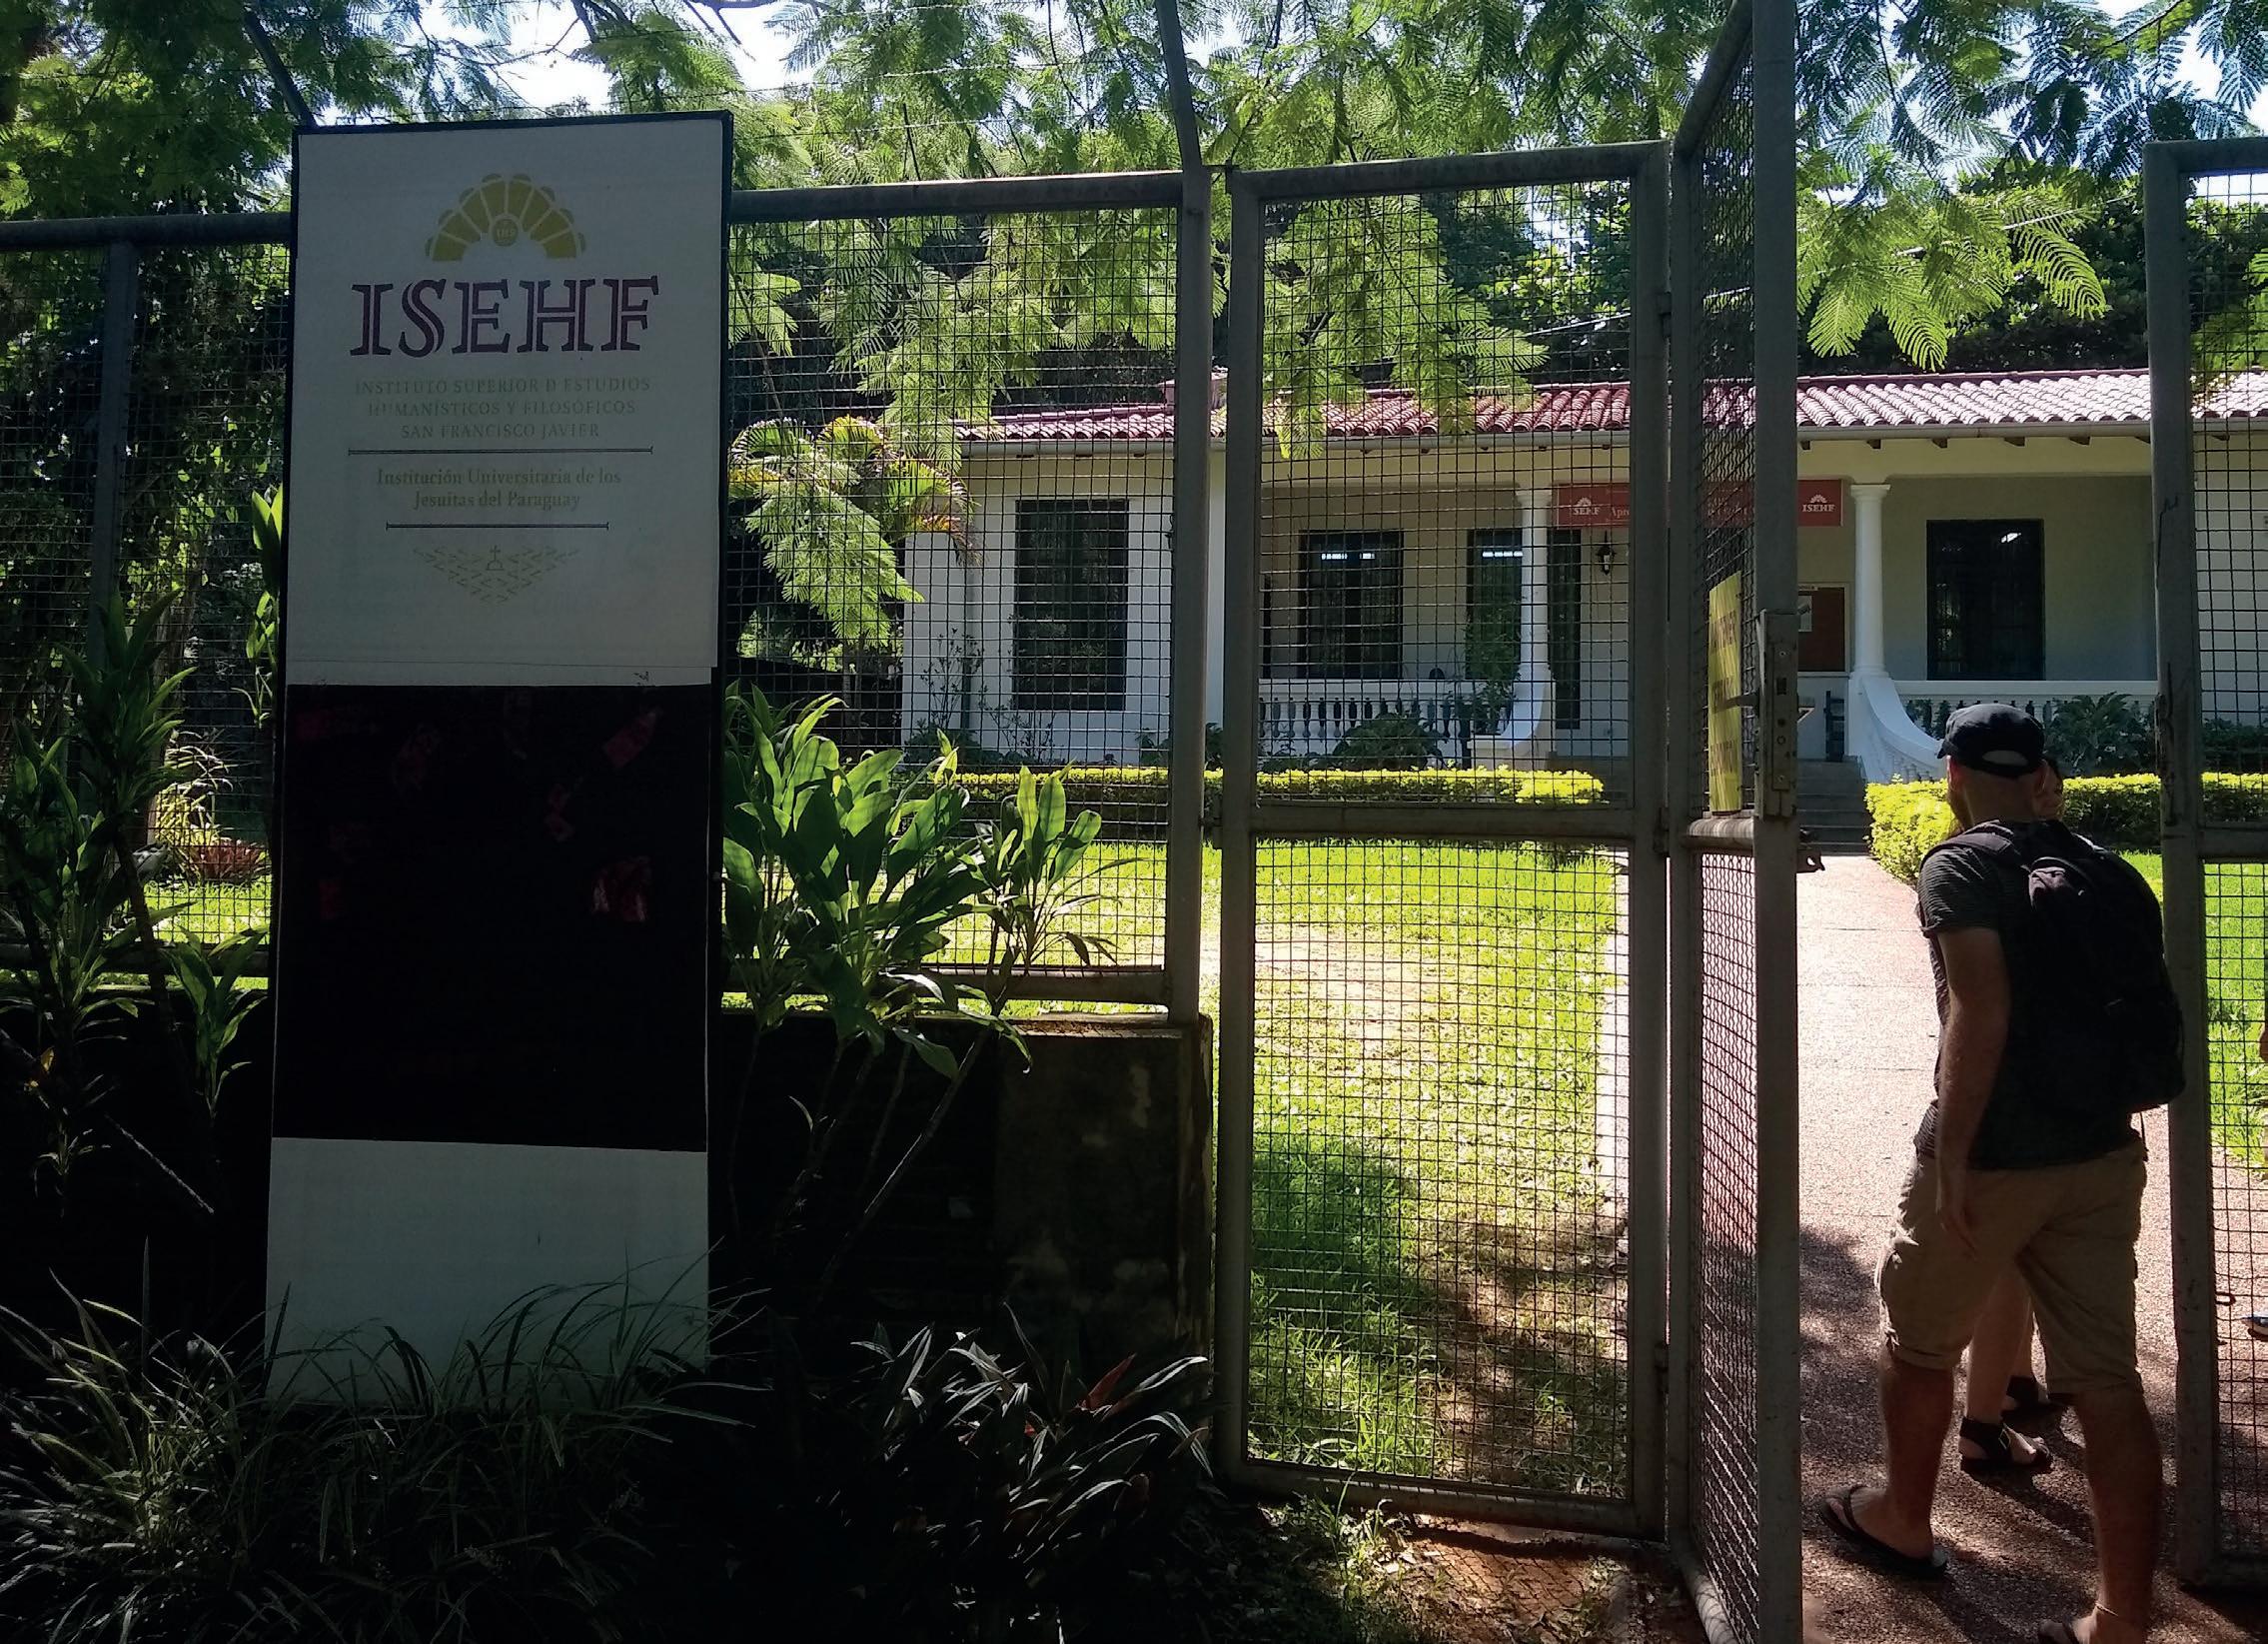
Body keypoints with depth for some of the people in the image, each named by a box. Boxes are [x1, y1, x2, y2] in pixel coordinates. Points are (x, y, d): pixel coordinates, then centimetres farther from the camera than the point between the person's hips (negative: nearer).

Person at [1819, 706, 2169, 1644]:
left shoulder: (1961, 866, -12)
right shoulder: (2111, 871, 9)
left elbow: (1982, 1010, -23)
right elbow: (2155, 1012, 11)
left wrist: (1951, 1155, -21)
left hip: (1992, 1157, -6)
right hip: (2101, 1155, 6)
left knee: (1919, 1343, 17)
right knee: (2107, 1381, 8)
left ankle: (1903, 1526, 36)